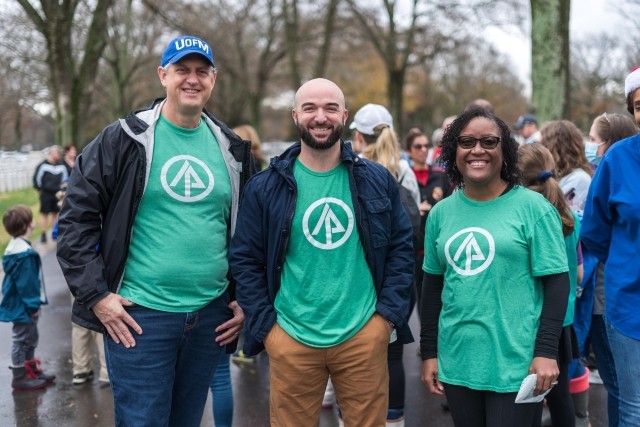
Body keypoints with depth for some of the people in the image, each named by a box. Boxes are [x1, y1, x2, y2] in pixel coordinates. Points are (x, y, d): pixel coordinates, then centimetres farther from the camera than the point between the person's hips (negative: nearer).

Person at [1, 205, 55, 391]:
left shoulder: (16, 247, 8)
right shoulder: (24, 253, -26)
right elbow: (26, 283, -25)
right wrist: (32, 306, -18)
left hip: (22, 304, 10)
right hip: (23, 306, -10)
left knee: (29, 339, 21)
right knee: (22, 341, 2)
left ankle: (32, 370, 34)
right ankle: (20, 377, 13)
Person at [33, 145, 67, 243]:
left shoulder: (61, 166, 6)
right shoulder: (43, 165, -8)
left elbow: (65, 177, 18)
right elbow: (37, 178, -6)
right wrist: (40, 190, -1)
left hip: (57, 194, 4)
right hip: (45, 194, -4)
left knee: (55, 213, 9)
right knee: (44, 214, 0)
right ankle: (43, 235, 6)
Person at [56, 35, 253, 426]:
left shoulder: (231, 148, 8)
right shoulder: (123, 139, -4)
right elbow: (77, 218, -4)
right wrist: (95, 295, -9)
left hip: (211, 316, 4)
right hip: (139, 315, -4)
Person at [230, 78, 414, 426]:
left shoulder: (377, 181, 2)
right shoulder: (265, 187, -1)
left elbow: (401, 247, 6)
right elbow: (245, 260, 1)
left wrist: (389, 312, -1)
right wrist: (265, 325, -4)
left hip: (364, 335, 1)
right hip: (291, 338, 0)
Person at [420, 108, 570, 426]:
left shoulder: (533, 207, -6)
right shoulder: (440, 212, 6)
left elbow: (557, 282, -7)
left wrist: (546, 351, -14)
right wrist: (429, 352, 11)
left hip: (515, 362, -4)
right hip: (456, 360, 4)